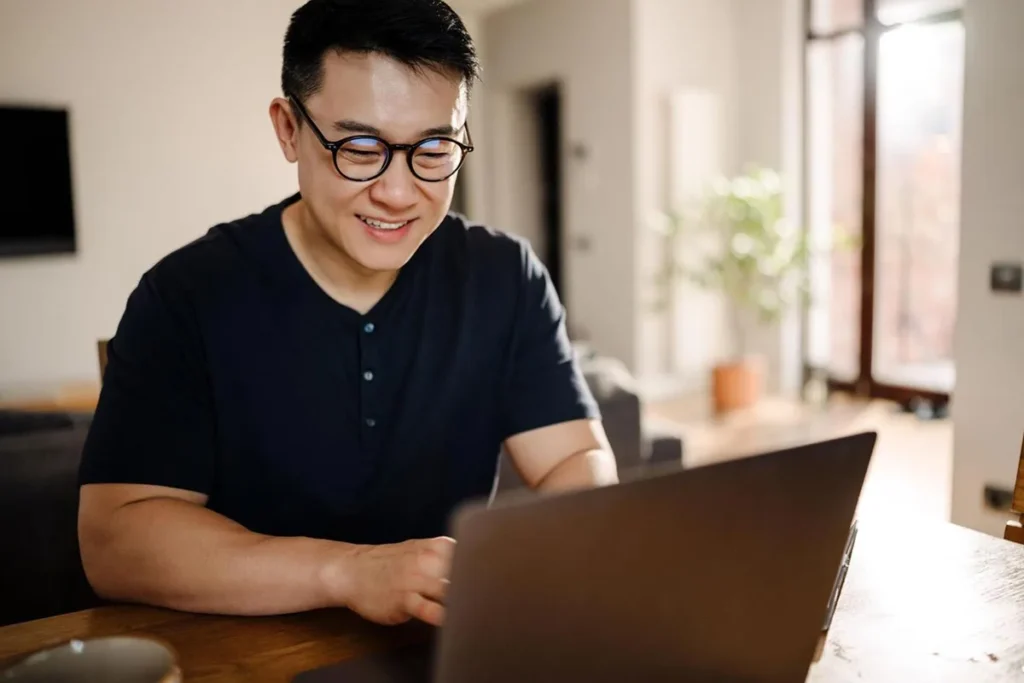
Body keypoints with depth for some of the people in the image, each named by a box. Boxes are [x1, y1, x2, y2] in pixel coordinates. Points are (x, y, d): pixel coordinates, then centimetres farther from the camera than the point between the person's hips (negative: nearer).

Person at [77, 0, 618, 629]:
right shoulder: (186, 296, -10)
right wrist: (347, 571, -27)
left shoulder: (505, 278, -3)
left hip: (452, 648, 2)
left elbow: (584, 463, -3)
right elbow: (114, 539, -15)